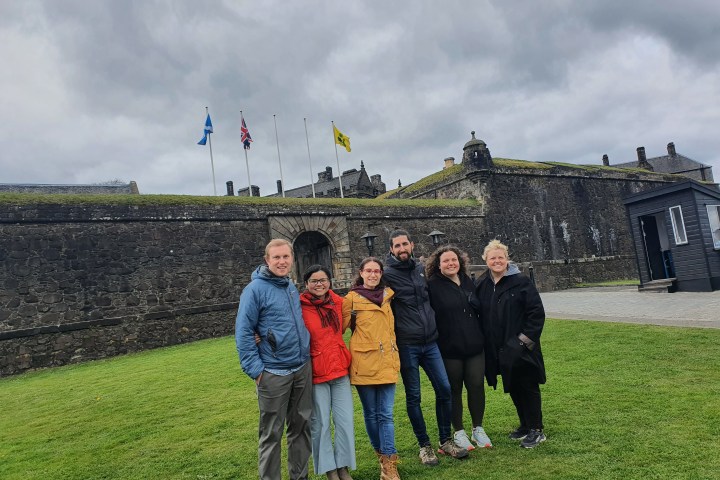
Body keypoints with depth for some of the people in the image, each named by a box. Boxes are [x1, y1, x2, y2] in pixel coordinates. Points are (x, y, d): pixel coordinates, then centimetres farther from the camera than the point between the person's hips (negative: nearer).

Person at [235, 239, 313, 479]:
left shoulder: (291, 286, 9)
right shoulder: (255, 289, -11)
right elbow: (243, 332, -12)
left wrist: (305, 355, 12)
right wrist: (255, 369, -15)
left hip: (303, 369, 6)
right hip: (273, 373, -6)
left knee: (301, 426, 16)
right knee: (271, 434, 6)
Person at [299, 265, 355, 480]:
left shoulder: (338, 302, 5)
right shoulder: (300, 307, -11)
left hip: (340, 367, 5)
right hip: (315, 372, -4)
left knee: (346, 420, 7)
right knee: (320, 423, 7)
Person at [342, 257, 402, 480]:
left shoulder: (387, 295, 10)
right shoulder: (352, 298, -3)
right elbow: (341, 327, -1)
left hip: (386, 362, 3)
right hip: (364, 363, -3)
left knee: (386, 414, 1)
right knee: (371, 413, 9)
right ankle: (383, 457, 26)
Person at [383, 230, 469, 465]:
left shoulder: (422, 269, 8)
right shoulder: (388, 275, -8)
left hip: (430, 342, 5)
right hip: (406, 346, -4)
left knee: (444, 388, 5)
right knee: (413, 396, 5)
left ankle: (446, 441, 22)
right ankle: (424, 445, 21)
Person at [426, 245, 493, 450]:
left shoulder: (468, 282, 9)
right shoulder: (433, 286, -8)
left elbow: (479, 310, 17)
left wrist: (483, 337, 16)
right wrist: (434, 346, -15)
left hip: (475, 347, 4)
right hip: (449, 349, -4)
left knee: (477, 386, 8)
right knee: (454, 390, 8)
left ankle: (478, 429, 26)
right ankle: (459, 433, 23)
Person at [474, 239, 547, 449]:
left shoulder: (521, 282, -10)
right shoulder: (482, 285, 5)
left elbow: (537, 312, -11)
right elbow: (478, 314, 12)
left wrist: (526, 339, -13)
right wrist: (484, 342, 5)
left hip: (520, 348, -5)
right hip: (497, 350, 5)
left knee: (528, 387, 4)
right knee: (513, 388, 16)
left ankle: (536, 430, 18)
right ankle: (525, 425, 32)